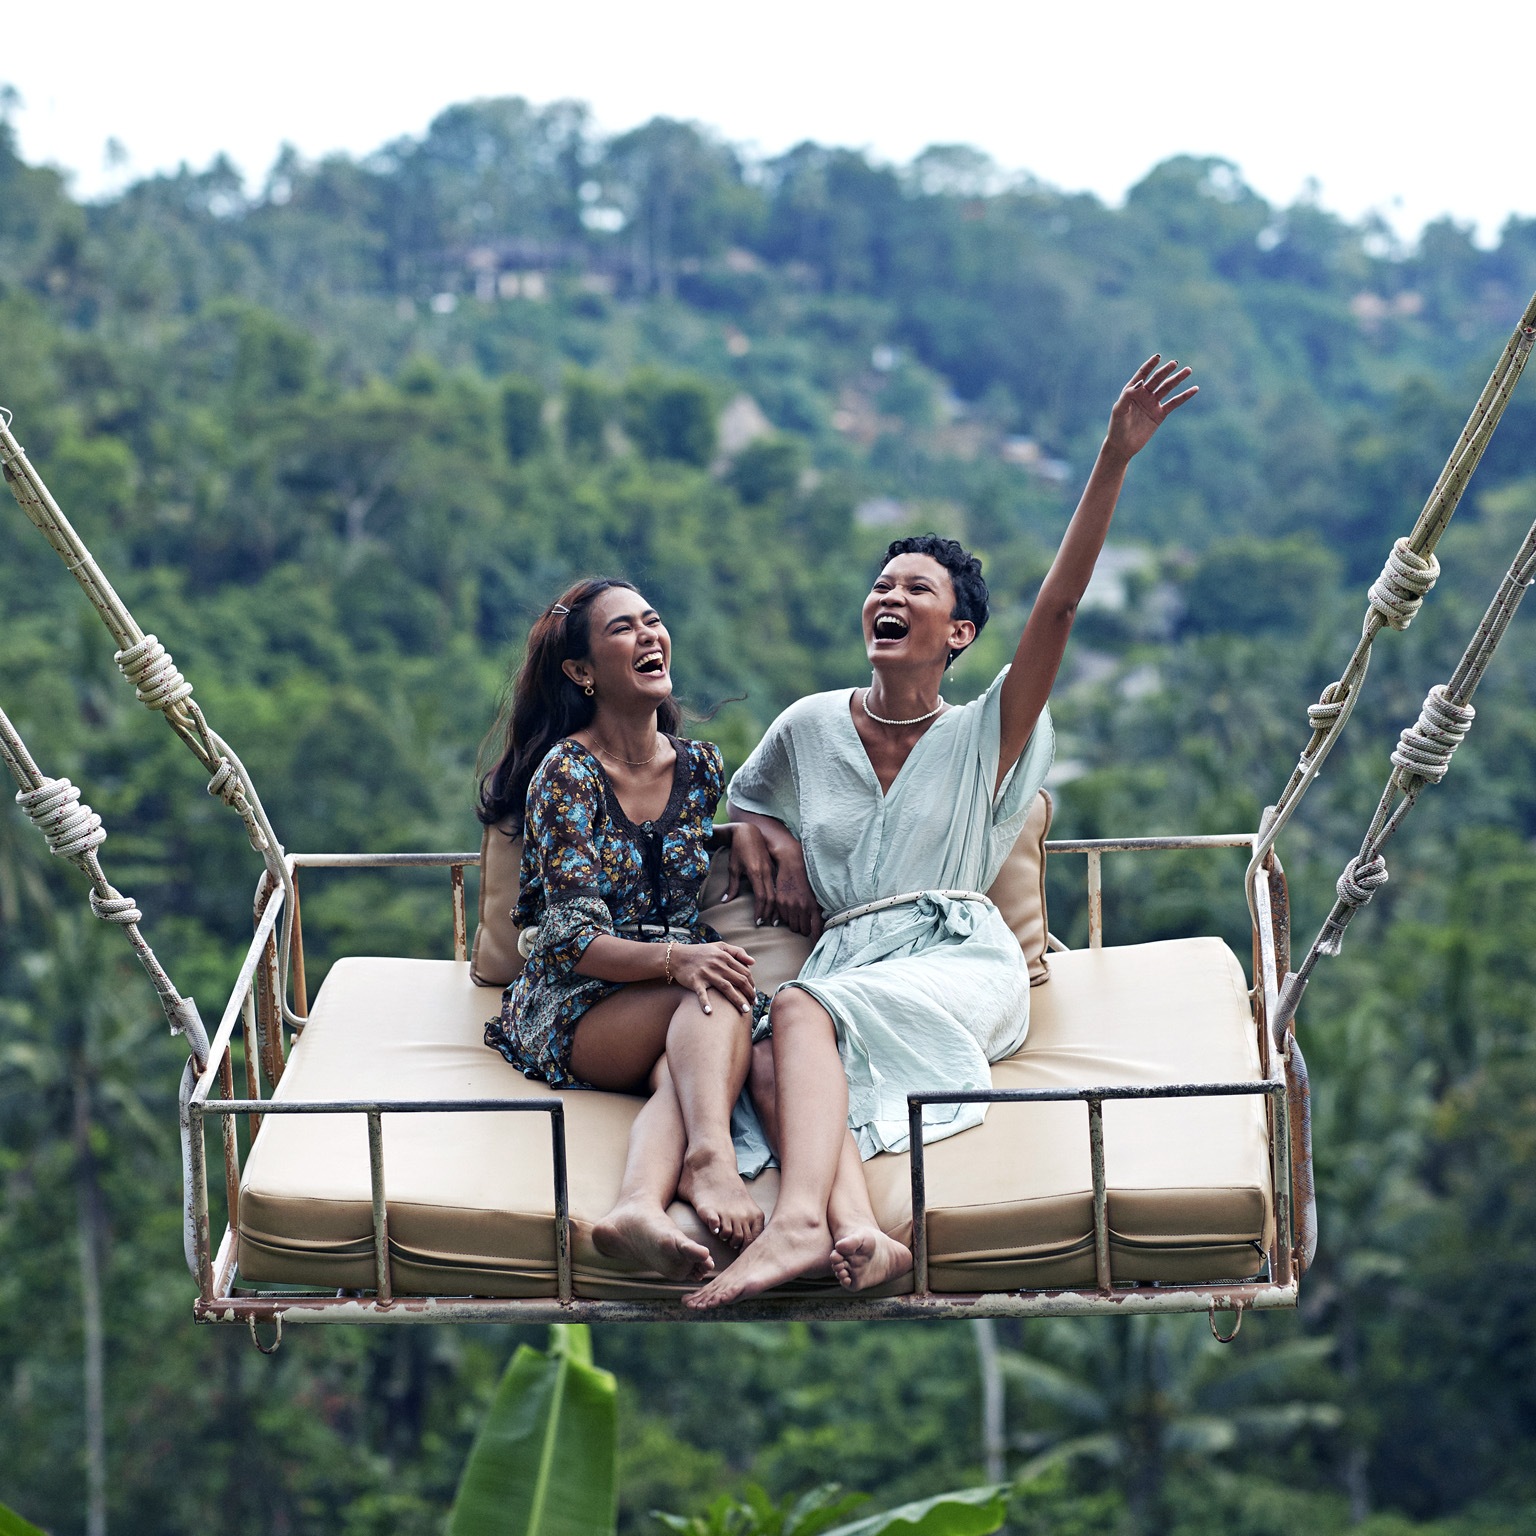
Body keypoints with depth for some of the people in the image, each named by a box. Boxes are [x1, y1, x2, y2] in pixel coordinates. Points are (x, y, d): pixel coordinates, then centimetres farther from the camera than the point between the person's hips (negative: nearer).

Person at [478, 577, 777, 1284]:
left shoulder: (701, 766, 10)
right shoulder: (566, 773, -8)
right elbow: (572, 941, -14)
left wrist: (747, 829, 10)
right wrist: (674, 959, -33)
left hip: (676, 1005, 4)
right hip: (571, 1016, -4)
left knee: (685, 1071, -36)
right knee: (721, 986, -35)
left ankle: (640, 1207, -63)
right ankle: (709, 1155, -57)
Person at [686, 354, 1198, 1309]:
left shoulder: (986, 735, 9)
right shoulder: (810, 727, 19)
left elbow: (1061, 603, -2)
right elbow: (741, 804, 38)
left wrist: (1116, 459, -11)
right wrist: (783, 850, 13)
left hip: (960, 962, -3)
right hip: (847, 964, 3)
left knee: (803, 1011, -34)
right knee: (773, 1063, -33)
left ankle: (800, 1221, -54)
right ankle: (859, 1232, -57)